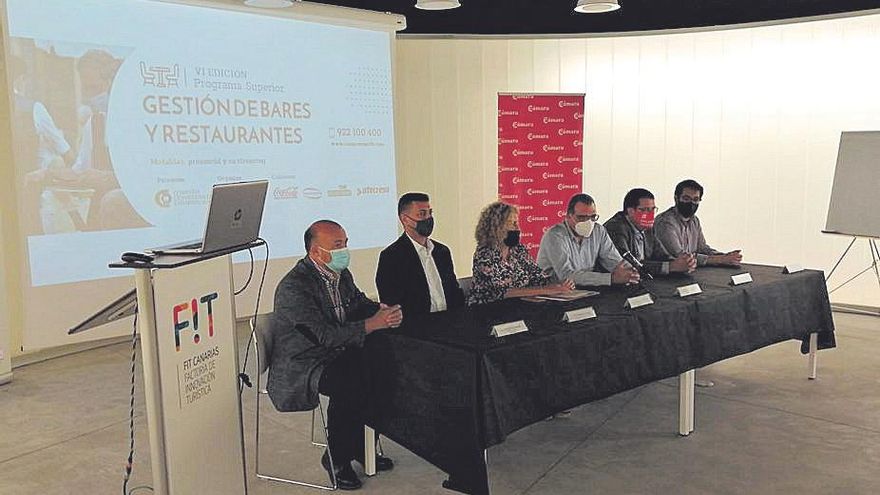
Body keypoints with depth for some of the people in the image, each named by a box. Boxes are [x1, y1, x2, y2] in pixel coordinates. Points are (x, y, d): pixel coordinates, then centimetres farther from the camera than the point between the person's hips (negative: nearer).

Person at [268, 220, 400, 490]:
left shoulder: (341, 274, 4)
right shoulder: (294, 287, -23)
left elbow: (360, 303, 14)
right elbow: (326, 335, -29)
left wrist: (385, 312, -10)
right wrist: (373, 324, -30)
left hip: (335, 355, 9)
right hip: (302, 365, -9)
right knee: (351, 384, -30)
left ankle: (362, 446, 9)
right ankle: (336, 458, -8)